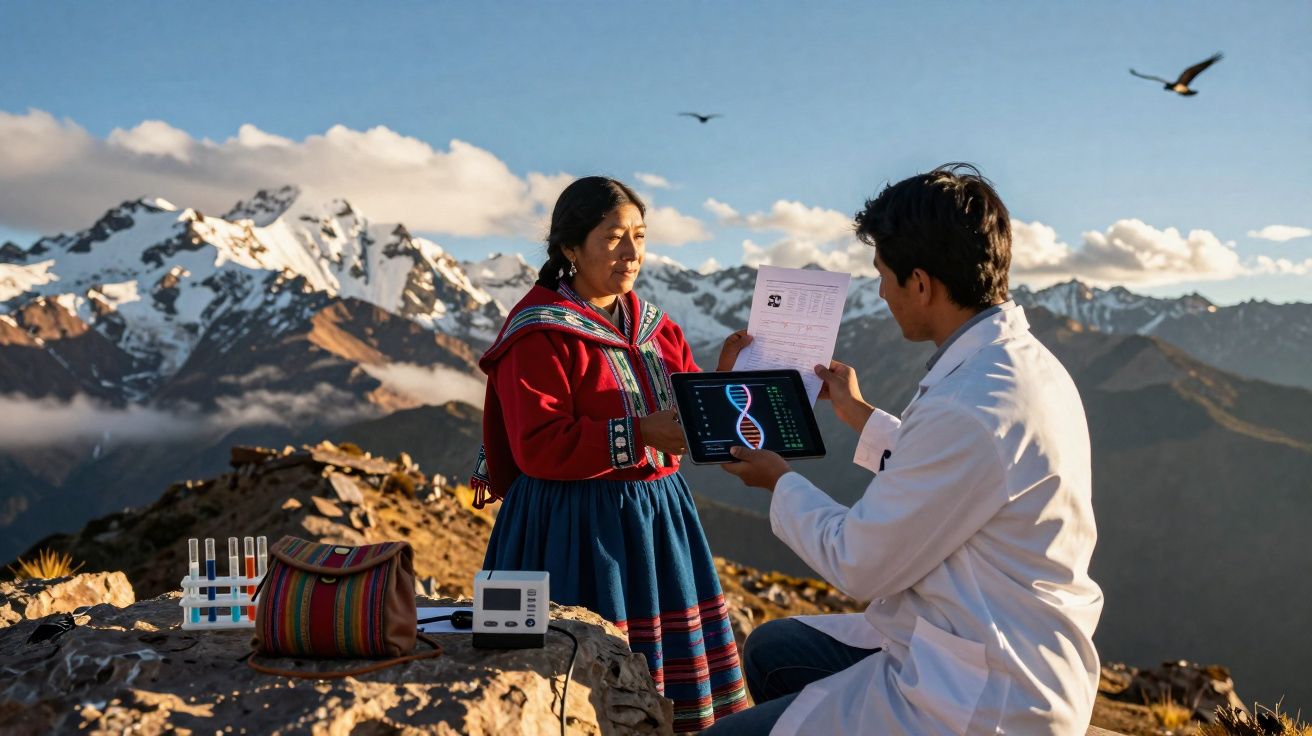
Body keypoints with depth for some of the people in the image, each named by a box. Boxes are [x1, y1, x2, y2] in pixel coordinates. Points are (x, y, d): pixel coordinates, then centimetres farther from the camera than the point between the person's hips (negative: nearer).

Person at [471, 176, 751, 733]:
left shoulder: (656, 329, 13)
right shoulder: (540, 333, -9)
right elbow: (538, 446, -18)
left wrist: (724, 375, -4)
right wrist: (640, 435, -24)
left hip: (657, 517, 7)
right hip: (577, 529, -7)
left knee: (670, 676, 11)